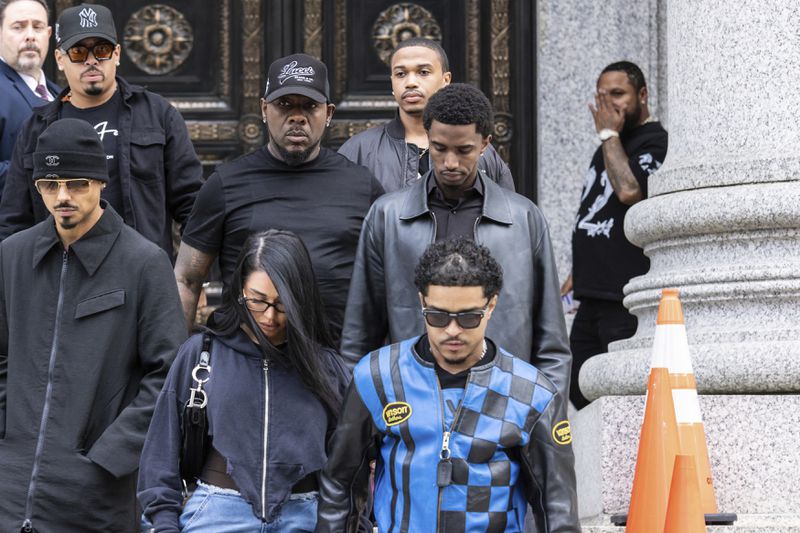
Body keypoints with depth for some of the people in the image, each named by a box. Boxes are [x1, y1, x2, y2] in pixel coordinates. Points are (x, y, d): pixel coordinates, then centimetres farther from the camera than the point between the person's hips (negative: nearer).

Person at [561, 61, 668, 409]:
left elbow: (630, 190, -26)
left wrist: (609, 133, -14)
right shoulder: (611, 145, 21)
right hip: (593, 297, 10)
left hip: (626, 300, -10)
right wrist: (579, 273, 23)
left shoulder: (656, 142, -8)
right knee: (580, 396, 11)